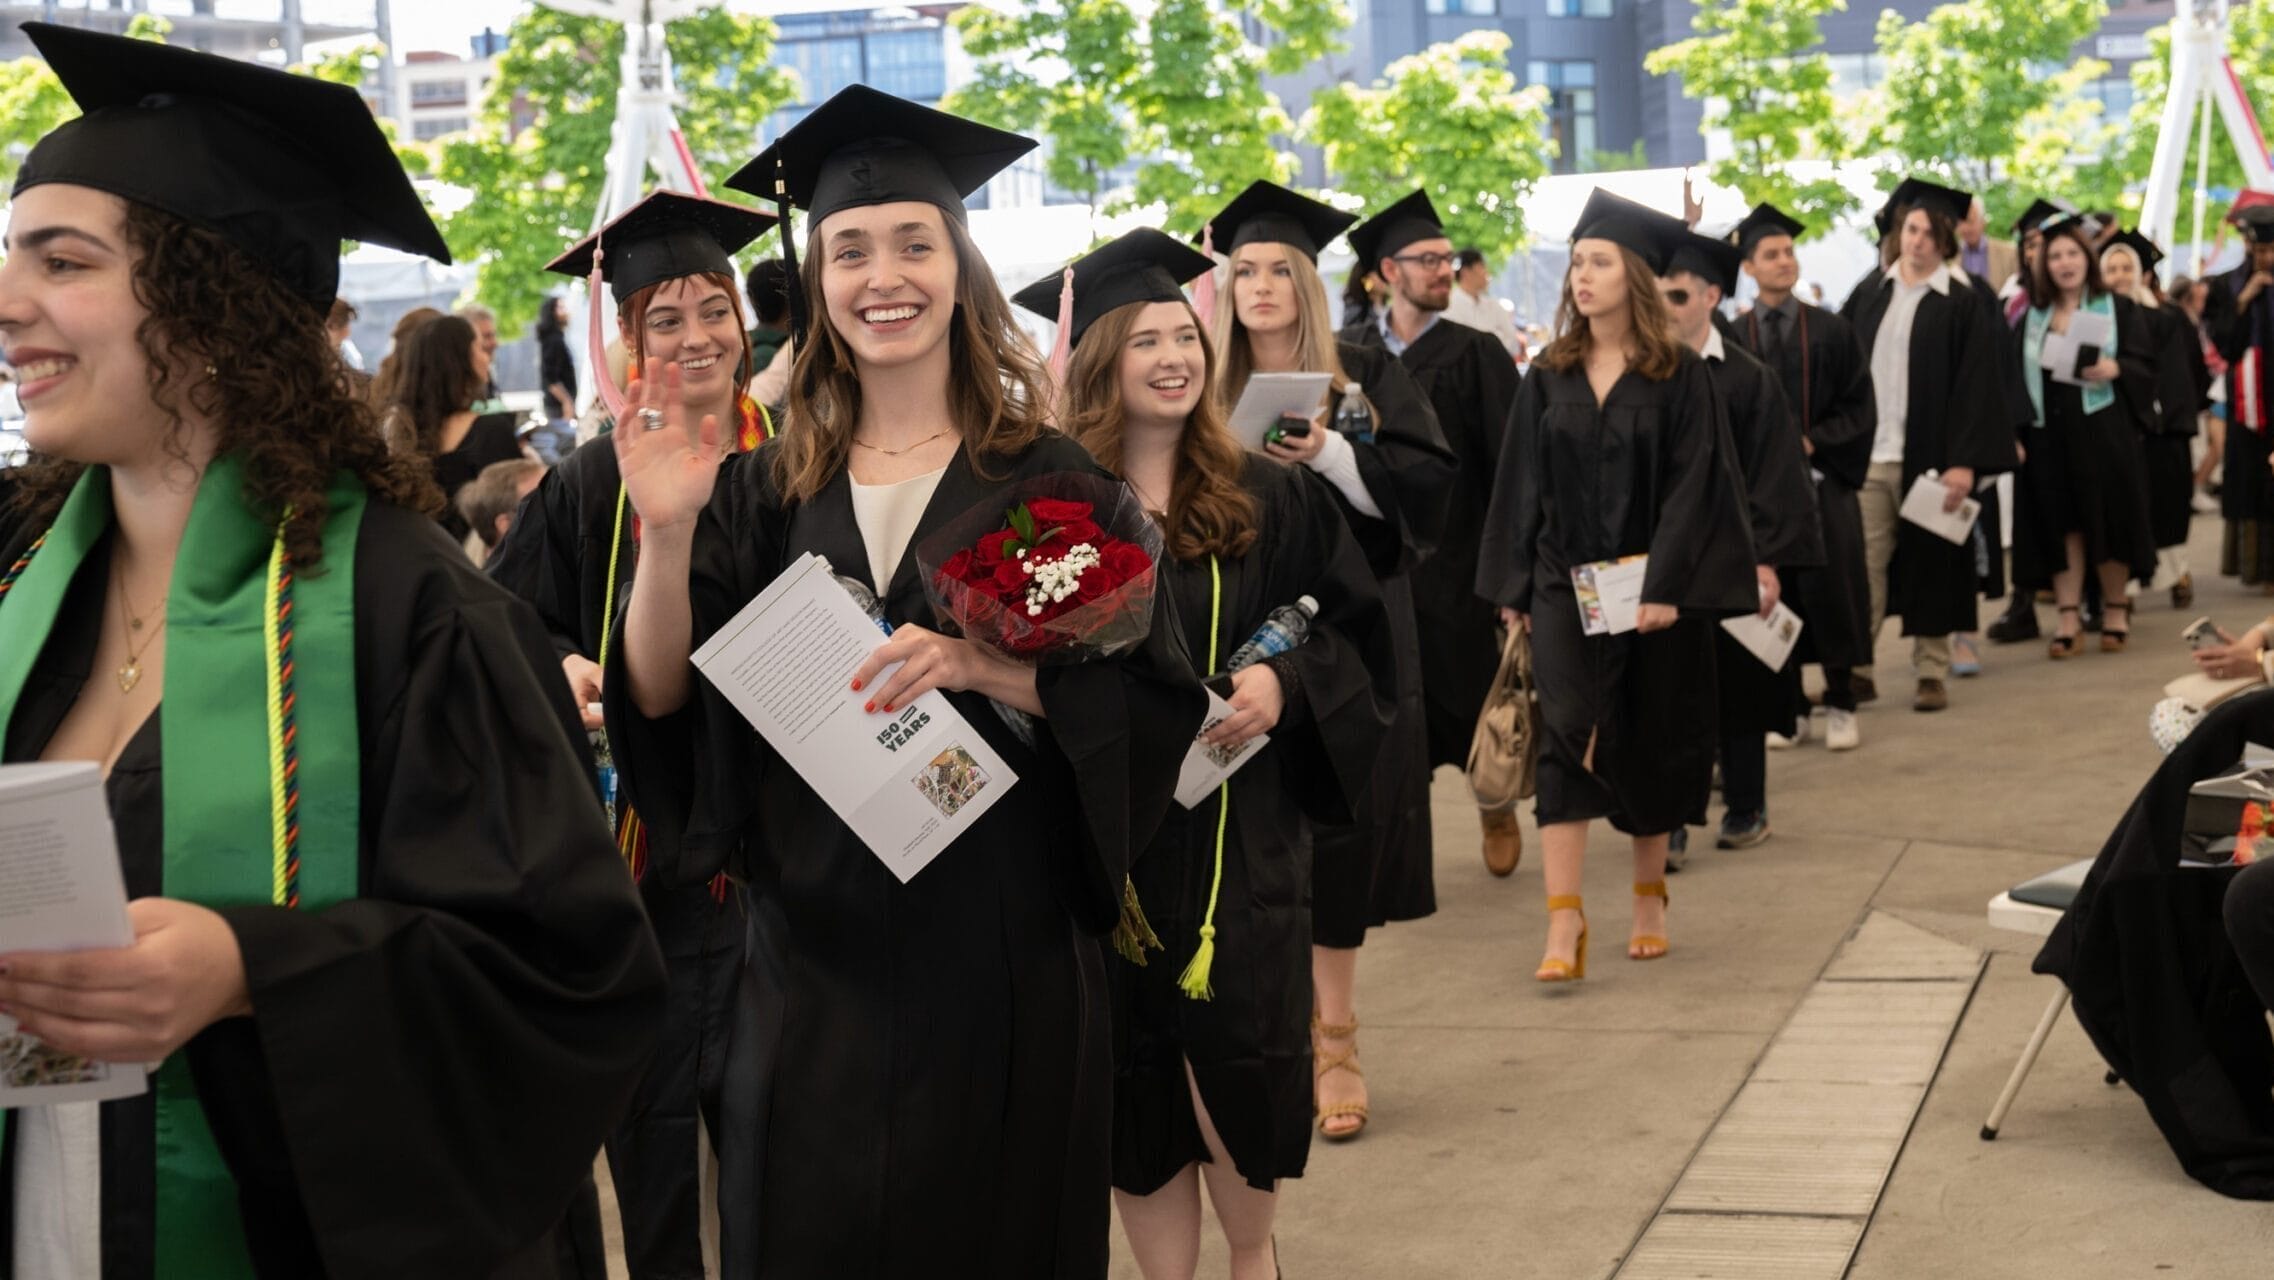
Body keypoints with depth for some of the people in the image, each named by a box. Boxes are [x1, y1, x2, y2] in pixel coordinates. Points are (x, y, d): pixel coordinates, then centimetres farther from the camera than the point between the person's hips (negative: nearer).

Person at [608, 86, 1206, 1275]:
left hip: (1003, 951, -1)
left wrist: (976, 663, -21)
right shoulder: (765, 492, 5)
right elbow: (661, 699, -2)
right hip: (817, 950, 2)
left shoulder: (1044, 480, -1)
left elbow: (1148, 698, -6)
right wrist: (666, 533, -17)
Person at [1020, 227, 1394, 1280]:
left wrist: (1283, 683, -11)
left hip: (1236, 830, 0)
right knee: (1131, 1074, 6)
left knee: (1237, 1058, -7)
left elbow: (1354, 632, 7)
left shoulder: (1270, 500, 3)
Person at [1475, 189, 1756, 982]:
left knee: (1650, 742, 8)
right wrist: (1513, 589, 4)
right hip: (1564, 583, 2)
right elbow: (1522, 486, 8)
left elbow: (1693, 487, -10)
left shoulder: (1679, 377, -5)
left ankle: (1649, 899, 26)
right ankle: (1564, 919, -14)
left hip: (1652, 586, -2)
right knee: (1567, 735, -10)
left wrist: (1666, 587, -17)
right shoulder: (1549, 378, 5)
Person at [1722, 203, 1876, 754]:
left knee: (1829, 590, -2)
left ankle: (1840, 705, 9)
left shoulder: (1831, 330, 4)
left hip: (1821, 477, -1)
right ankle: (1787, 710, 10)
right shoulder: (1733, 338, 5)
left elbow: (1859, 406, 3)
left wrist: (1811, 441, -10)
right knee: (1772, 596, 2)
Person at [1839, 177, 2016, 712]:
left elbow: (1976, 385, -7)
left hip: (1927, 456, -3)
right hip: (1866, 453, 3)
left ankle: (1933, 673, 13)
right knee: (1861, 568, 0)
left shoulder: (1961, 305, -1)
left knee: (1929, 566, 5)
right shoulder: (1868, 296, 10)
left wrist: (1964, 462, -14)